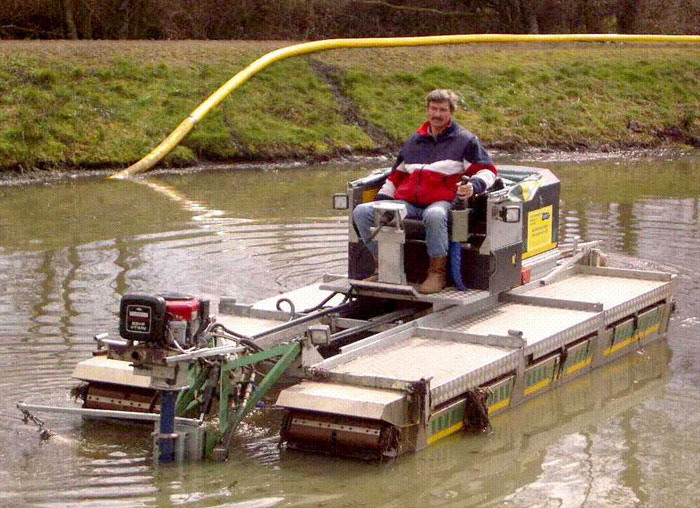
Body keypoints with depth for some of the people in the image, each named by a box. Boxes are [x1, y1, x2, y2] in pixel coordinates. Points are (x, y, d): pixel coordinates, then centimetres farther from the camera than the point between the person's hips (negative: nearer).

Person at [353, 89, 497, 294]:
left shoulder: (465, 140, 13)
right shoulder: (415, 141, 28)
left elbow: (487, 170, 5)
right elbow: (396, 175, 33)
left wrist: (473, 186, -17)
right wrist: (381, 199, 19)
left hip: (441, 202, -5)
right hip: (407, 203, 5)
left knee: (434, 216, -44)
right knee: (361, 212, -15)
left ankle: (437, 273, -30)